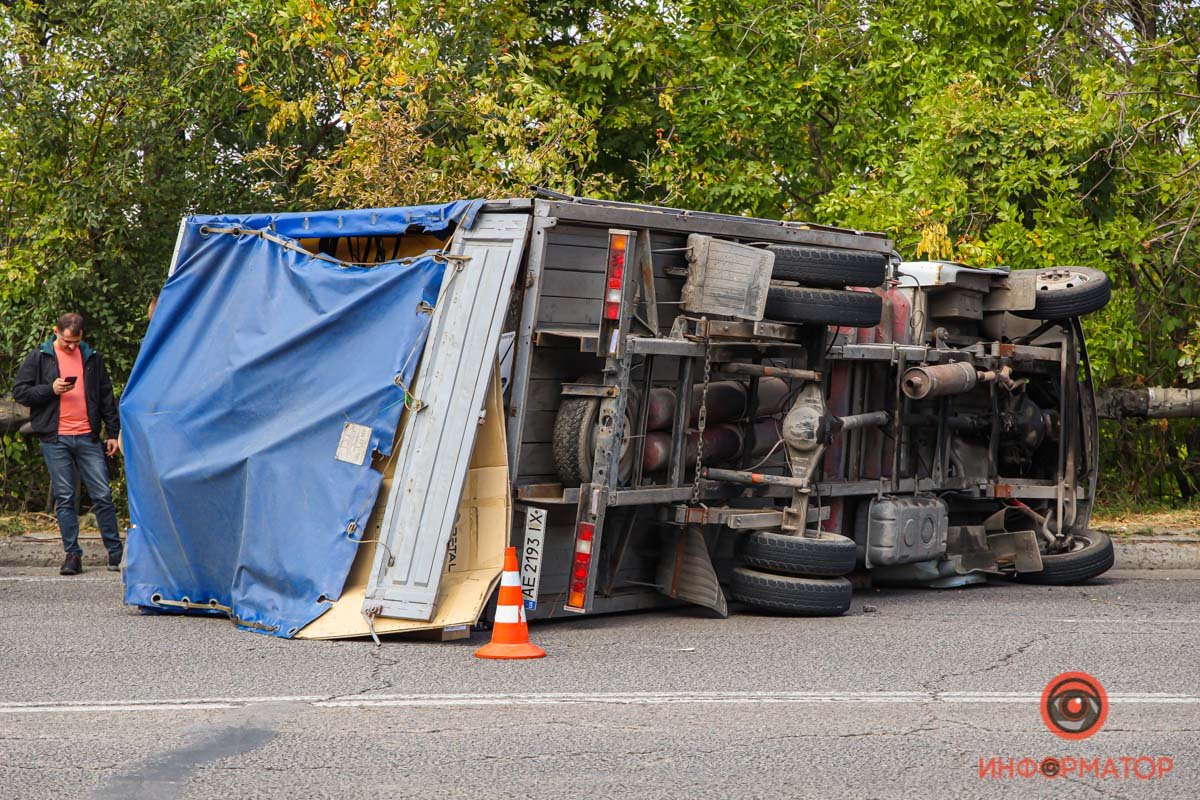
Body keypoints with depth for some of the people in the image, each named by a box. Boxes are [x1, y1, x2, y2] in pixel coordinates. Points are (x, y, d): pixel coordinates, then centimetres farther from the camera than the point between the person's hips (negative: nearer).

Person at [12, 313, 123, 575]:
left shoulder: (92, 358, 12)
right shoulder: (38, 358, 5)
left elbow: (107, 397, 15)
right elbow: (19, 392, 2)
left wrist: (113, 433, 10)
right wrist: (50, 389, -12)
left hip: (88, 438, 1)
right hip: (55, 440, -1)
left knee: (103, 495, -1)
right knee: (64, 498, 1)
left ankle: (115, 551, 7)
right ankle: (72, 554, 5)